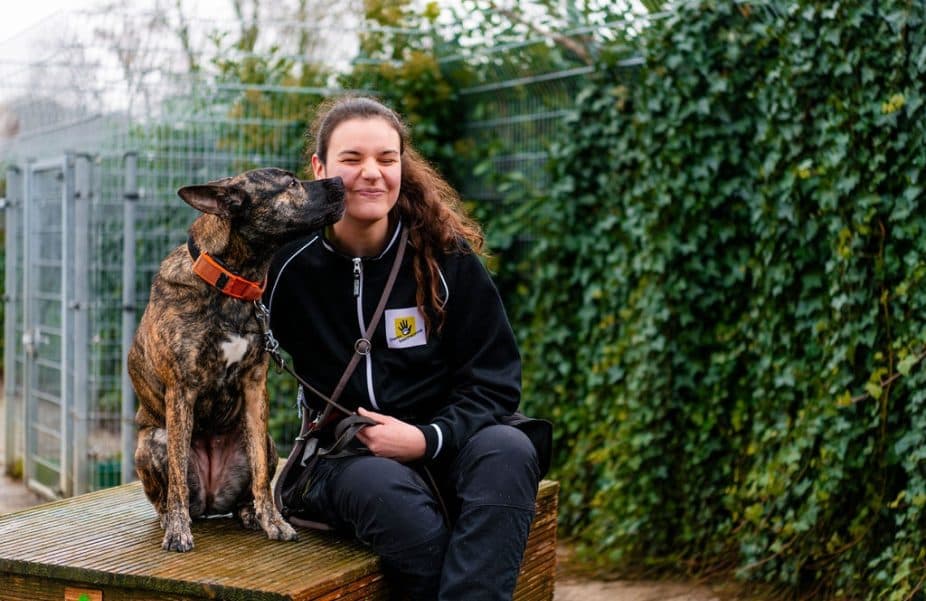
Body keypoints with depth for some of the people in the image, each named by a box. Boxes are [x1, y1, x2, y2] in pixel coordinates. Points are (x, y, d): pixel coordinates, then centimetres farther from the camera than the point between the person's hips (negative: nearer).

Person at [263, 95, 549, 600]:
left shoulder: (446, 255, -3)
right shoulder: (289, 264, -3)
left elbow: (494, 383, -1)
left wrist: (428, 439, -17)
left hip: (444, 443, 1)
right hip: (346, 459, -1)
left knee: (508, 450, -32)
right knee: (383, 487, -36)